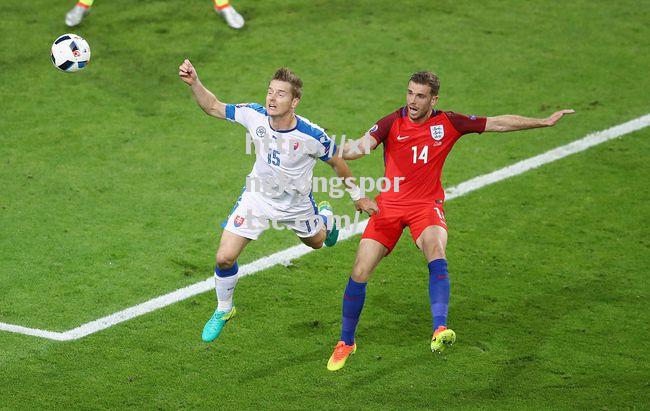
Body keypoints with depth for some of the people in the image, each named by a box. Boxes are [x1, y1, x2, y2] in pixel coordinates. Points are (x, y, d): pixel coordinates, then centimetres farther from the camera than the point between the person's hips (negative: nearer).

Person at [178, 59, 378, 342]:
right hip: (257, 196, 1)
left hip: (295, 204, -1)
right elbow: (213, 107, -10)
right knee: (225, 258, -9)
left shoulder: (312, 136, -30)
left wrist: (358, 197, 0)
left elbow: (337, 162, -11)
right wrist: (193, 83, -27)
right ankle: (223, 310, 20)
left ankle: (325, 217, 66)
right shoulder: (255, 115, -24)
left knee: (316, 241, 28)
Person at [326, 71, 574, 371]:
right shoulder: (392, 123, -8)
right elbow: (362, 145, -24)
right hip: (389, 205, 0)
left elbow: (499, 123, 4)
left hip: (426, 205, 0)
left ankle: (440, 330, -40)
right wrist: (337, 152, -48)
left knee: (436, 253, -32)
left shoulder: (447, 123, -3)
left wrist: (545, 122, 6)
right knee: (359, 273, -5)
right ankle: (346, 342, 14)